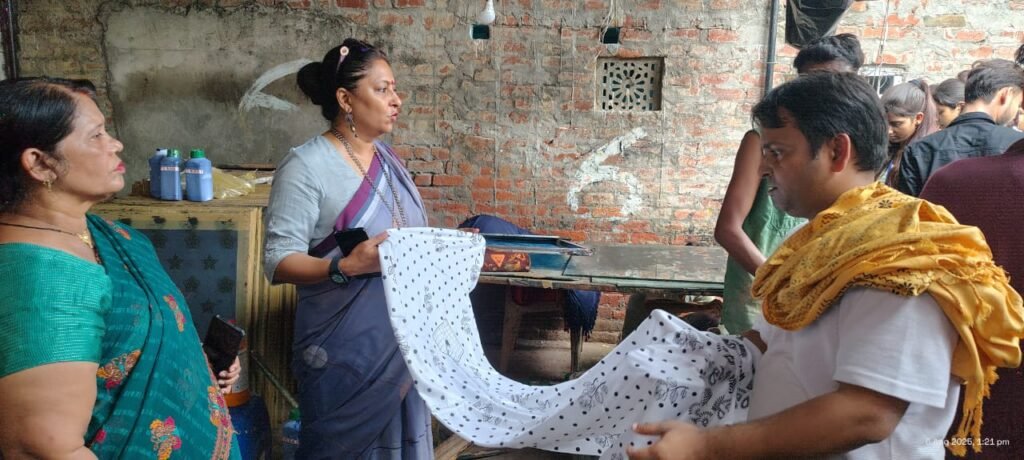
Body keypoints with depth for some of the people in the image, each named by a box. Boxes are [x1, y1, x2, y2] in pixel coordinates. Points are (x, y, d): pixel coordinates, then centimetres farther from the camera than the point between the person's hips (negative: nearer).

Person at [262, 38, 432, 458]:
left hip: (404, 339, 7)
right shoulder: (306, 166, -14)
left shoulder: (387, 157, 9)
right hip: (346, 347, -7)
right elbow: (279, 260, -19)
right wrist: (346, 267, -32)